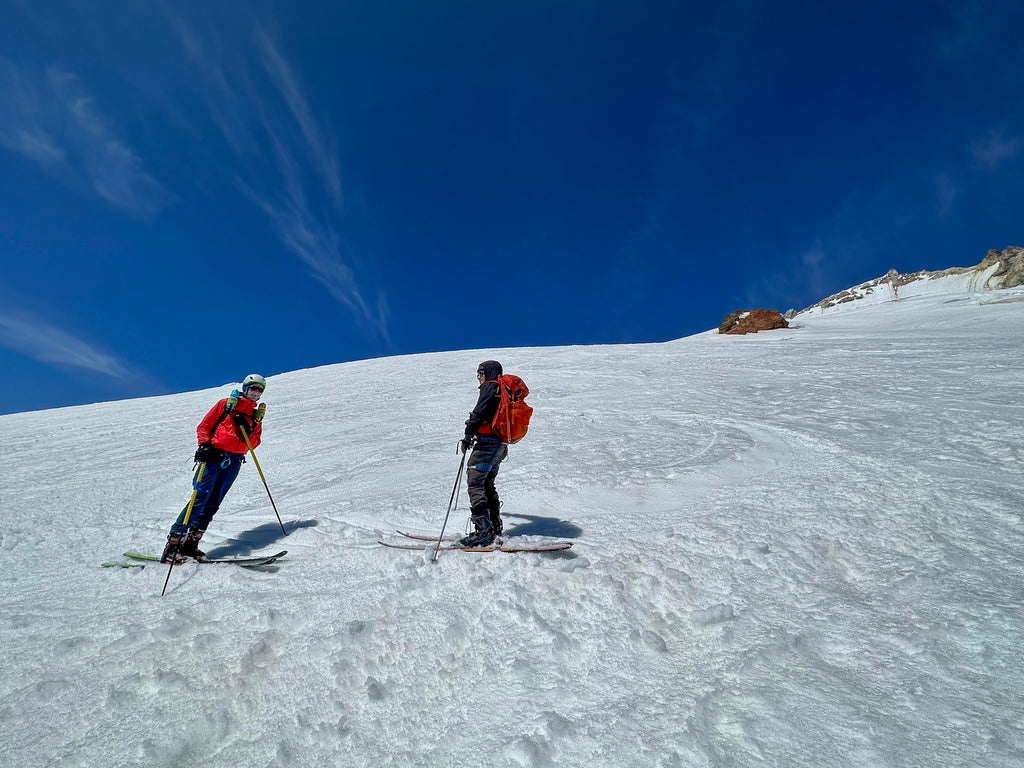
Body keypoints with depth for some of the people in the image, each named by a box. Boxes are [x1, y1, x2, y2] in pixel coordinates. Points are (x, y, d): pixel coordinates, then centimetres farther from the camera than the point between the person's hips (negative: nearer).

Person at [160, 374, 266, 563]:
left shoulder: (256, 415, 19)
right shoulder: (226, 404, 9)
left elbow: (254, 442, 12)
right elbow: (204, 426, 6)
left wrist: (248, 430, -7)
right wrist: (205, 444, -10)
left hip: (234, 462, 4)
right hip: (213, 456, -3)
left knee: (213, 504, -1)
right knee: (200, 498, -12)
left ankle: (190, 543, 4)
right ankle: (173, 543, -9)